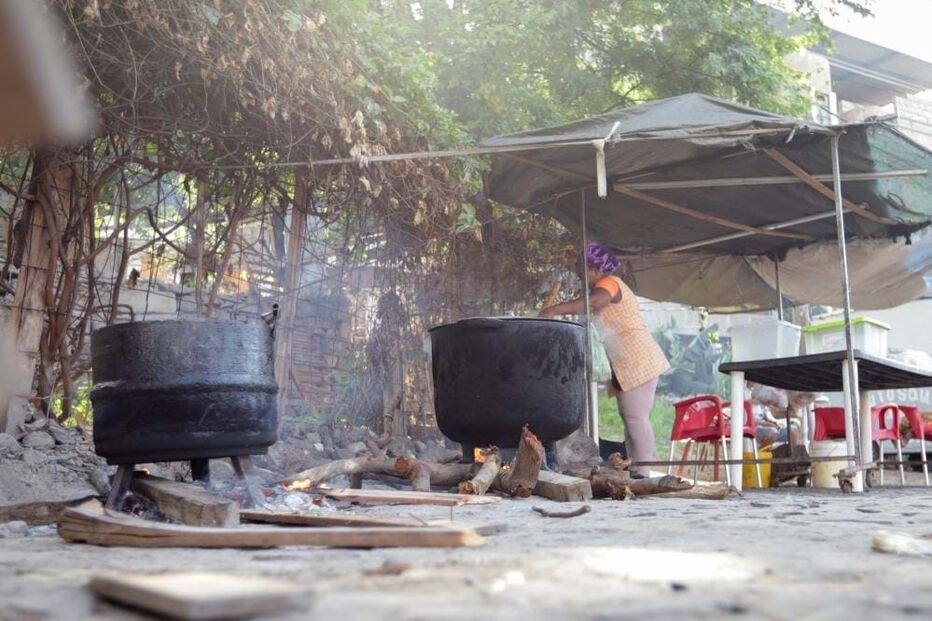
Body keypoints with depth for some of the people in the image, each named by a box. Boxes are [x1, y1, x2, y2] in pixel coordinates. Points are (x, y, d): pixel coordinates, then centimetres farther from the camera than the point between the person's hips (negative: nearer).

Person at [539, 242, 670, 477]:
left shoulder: (609, 283, -11)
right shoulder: (604, 287, 19)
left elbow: (593, 302, -34)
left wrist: (555, 310, -37)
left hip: (638, 362, -11)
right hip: (627, 364, 11)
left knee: (636, 419, -9)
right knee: (630, 419, 11)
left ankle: (642, 474, -7)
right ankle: (634, 471, 15)